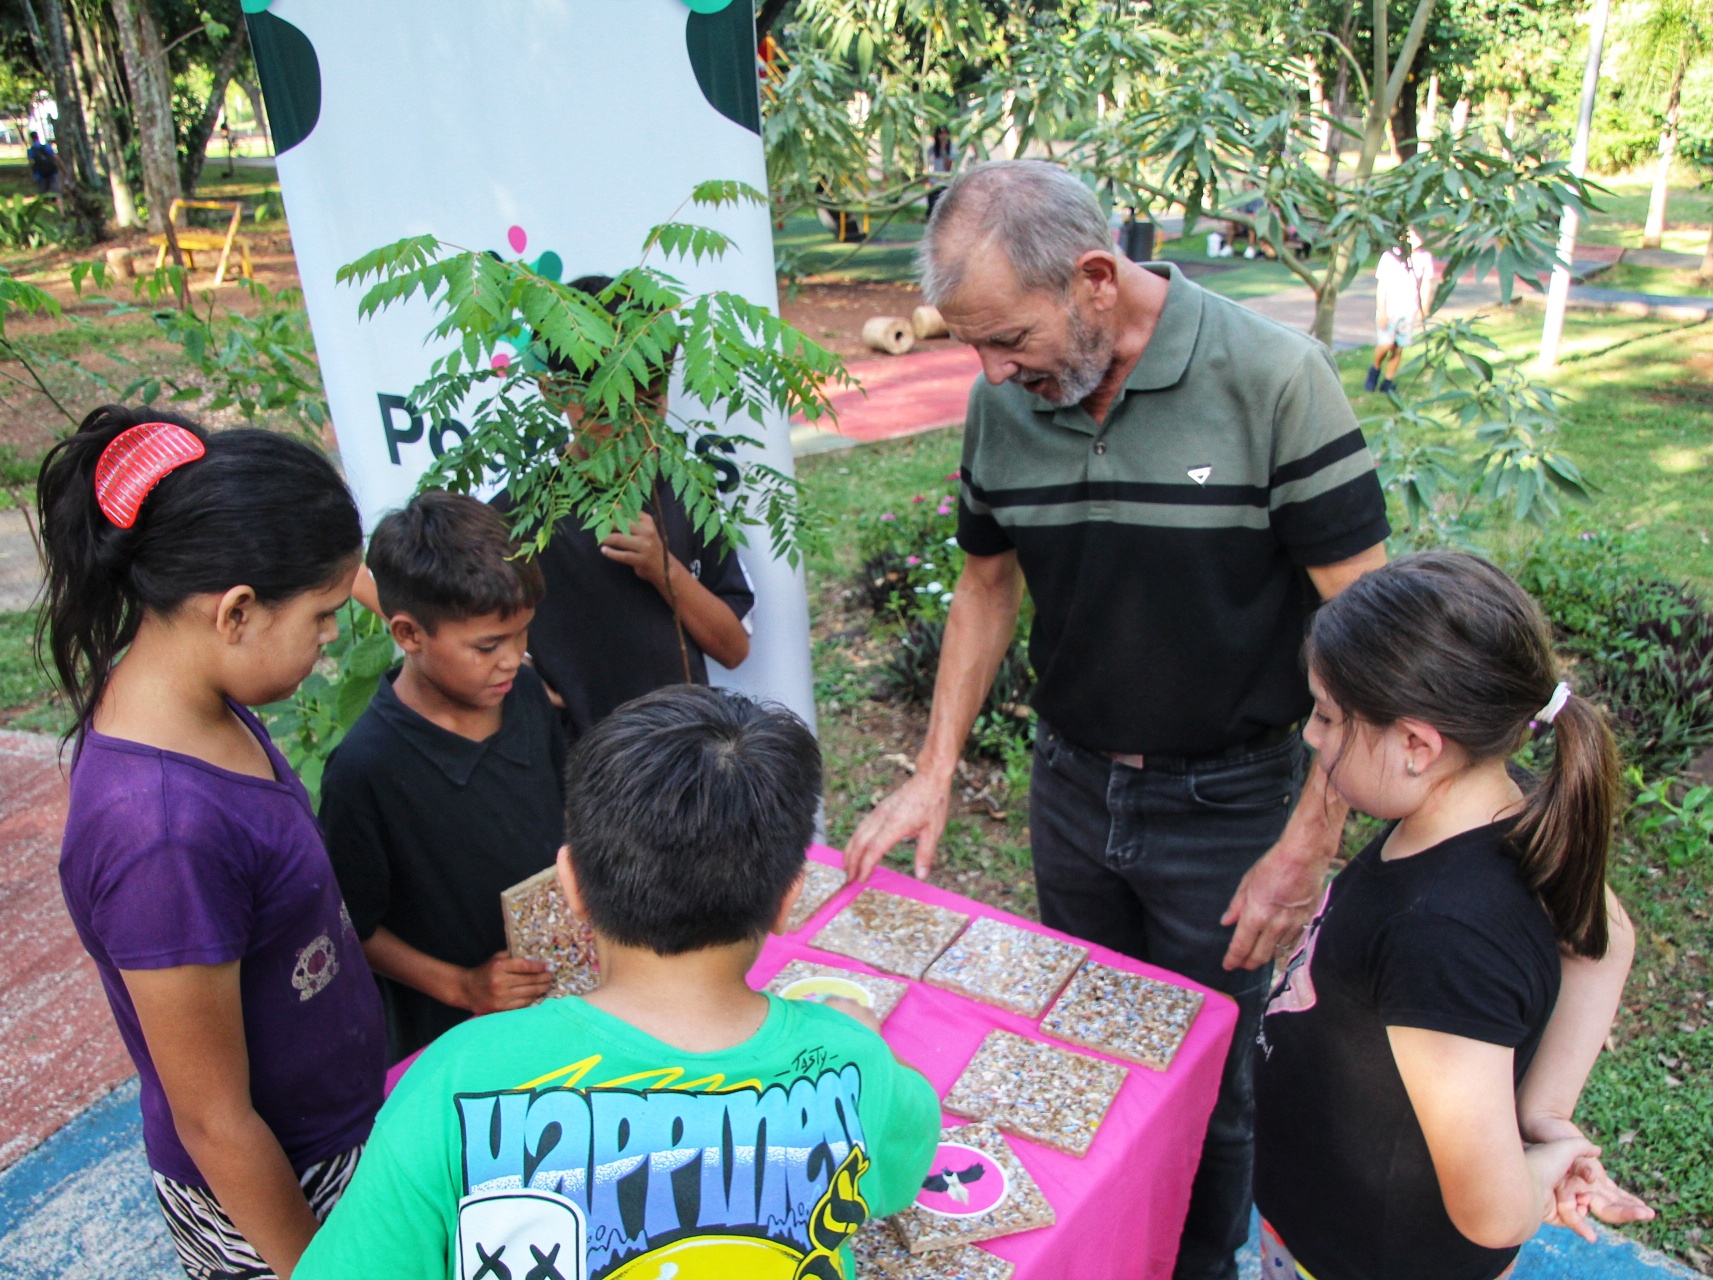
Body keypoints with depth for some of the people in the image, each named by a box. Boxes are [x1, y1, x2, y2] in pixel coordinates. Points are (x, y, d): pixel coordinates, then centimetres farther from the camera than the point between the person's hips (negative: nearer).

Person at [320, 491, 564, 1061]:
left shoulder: (526, 693, -6)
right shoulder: (365, 769, -23)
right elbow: (353, 928, -13)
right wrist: (461, 986, -19)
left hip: (567, 992, 5)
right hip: (450, 1036, -5)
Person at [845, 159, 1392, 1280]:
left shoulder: (1275, 379, -20)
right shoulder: (1005, 399, -6)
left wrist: (1307, 848, -17)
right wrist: (934, 773, 2)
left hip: (1227, 805, -4)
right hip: (1070, 784, 5)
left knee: (1206, 1086, 13)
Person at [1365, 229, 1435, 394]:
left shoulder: (1424, 257, 2)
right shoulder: (1389, 256, -4)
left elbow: (1426, 285, 7)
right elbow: (1381, 285, -3)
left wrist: (1424, 311, 4)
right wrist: (1381, 311, -7)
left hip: (1410, 311, 2)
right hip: (1389, 310, -2)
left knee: (1398, 348, 2)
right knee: (1386, 344, -11)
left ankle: (1388, 382, 12)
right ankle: (1375, 369, 17)